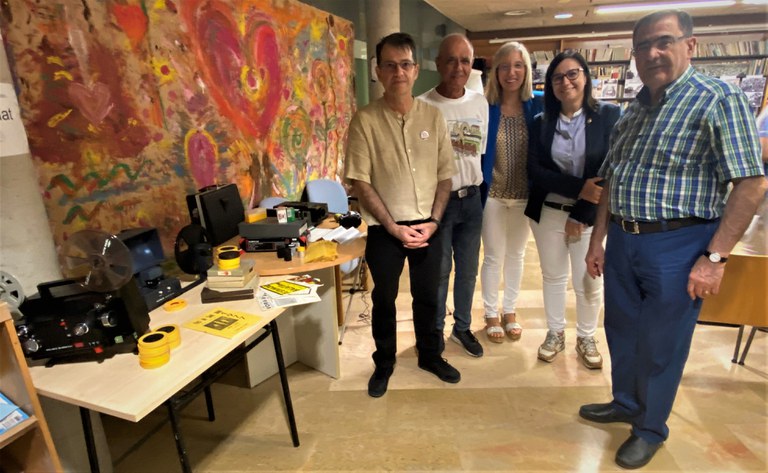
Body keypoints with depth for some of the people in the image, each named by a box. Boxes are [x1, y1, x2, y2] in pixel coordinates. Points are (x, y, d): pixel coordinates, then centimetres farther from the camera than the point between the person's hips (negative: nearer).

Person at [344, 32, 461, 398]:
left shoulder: (432, 115, 0)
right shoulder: (365, 120, -9)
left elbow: (445, 174, 4)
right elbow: (360, 182, -10)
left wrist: (433, 221, -7)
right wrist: (393, 227, -13)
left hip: (427, 227, 3)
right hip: (385, 230, -2)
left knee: (427, 297, 17)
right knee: (384, 300, 13)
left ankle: (430, 355, 40)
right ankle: (384, 364, 35)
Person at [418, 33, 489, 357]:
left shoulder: (481, 103, 5)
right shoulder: (423, 105, -11)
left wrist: (474, 188, 12)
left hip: (471, 198, 5)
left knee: (468, 269, 14)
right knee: (439, 271, 8)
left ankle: (462, 328, 33)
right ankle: (435, 331, 28)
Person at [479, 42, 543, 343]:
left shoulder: (538, 104, -4)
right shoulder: (485, 108, -9)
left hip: (524, 196, 2)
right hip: (493, 194, -2)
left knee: (516, 255, 16)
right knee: (494, 257, 8)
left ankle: (510, 310, 35)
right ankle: (491, 315, 27)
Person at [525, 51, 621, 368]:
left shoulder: (609, 115, -5)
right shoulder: (541, 122, 3)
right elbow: (534, 170, -6)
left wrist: (580, 216, -11)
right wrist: (578, 187, -19)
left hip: (592, 214, -2)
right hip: (548, 212, 2)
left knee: (589, 282, 7)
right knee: (553, 277, 13)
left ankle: (586, 338, 30)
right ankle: (555, 334, 32)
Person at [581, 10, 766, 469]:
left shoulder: (719, 98, -9)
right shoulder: (634, 108, 11)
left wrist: (715, 257, -18)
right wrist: (598, 239, 12)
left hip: (676, 245, -6)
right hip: (622, 240, 6)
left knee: (660, 344, 8)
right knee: (622, 330, 19)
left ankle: (651, 428, 31)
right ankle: (625, 402, 42)